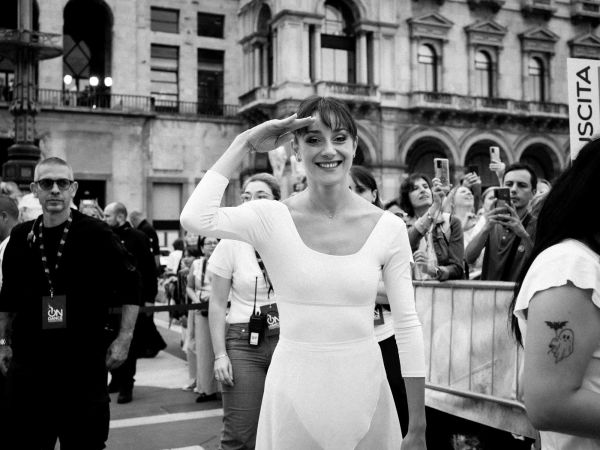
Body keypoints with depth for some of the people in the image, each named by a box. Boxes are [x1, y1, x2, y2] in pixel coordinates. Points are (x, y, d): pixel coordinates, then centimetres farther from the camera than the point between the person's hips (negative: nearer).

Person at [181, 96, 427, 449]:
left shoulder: (388, 227, -4)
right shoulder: (272, 218, -7)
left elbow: (408, 325, -1)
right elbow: (196, 218, -25)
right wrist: (244, 144, -15)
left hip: (365, 390, 1)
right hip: (295, 392, -1)